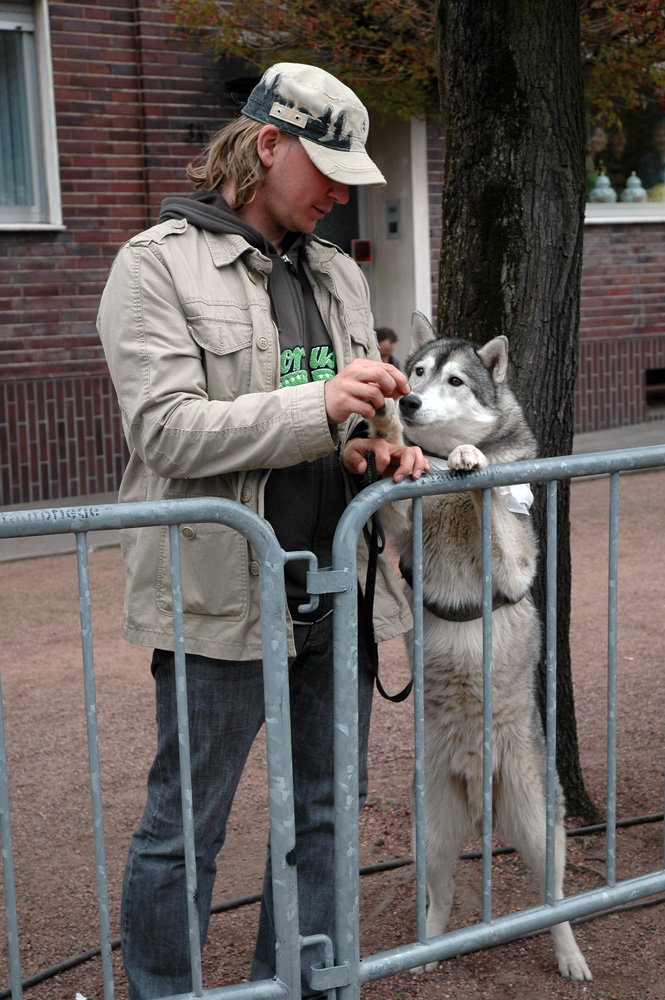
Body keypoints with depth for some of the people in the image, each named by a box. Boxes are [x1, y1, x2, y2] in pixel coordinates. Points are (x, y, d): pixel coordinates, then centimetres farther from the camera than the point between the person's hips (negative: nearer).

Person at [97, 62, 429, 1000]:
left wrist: (381, 451, -1)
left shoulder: (339, 273, 15)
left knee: (323, 811, 16)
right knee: (184, 829, 5)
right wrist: (318, 406, -26)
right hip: (223, 596, -6)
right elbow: (168, 430, -16)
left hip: (336, 591, 7)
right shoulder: (158, 264, -5)